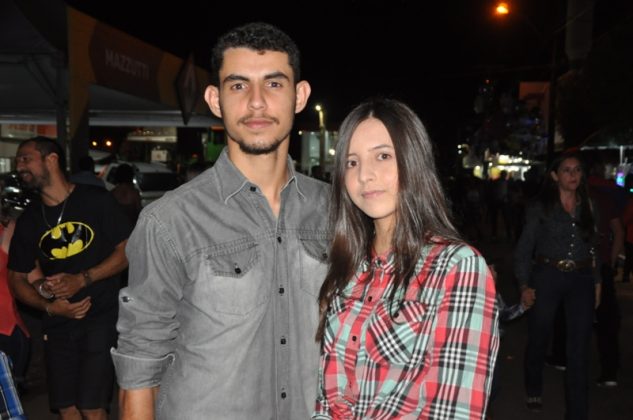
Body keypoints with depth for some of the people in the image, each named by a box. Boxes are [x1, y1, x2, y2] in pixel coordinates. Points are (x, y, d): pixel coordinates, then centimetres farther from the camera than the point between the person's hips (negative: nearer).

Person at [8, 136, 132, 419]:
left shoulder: (95, 200, -4)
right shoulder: (28, 220, 8)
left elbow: (127, 250, -4)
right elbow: (17, 278, 13)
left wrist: (82, 280, -16)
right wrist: (48, 306, -6)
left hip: (101, 317, -4)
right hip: (58, 323, 4)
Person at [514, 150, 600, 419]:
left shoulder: (588, 207, 7)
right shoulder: (541, 207, -3)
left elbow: (593, 247, 12)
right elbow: (523, 249, -4)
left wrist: (597, 281, 8)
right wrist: (524, 285, -12)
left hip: (581, 280, 3)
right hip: (547, 277, -2)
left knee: (580, 349, 1)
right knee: (538, 339, 12)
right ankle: (534, 392, 36)